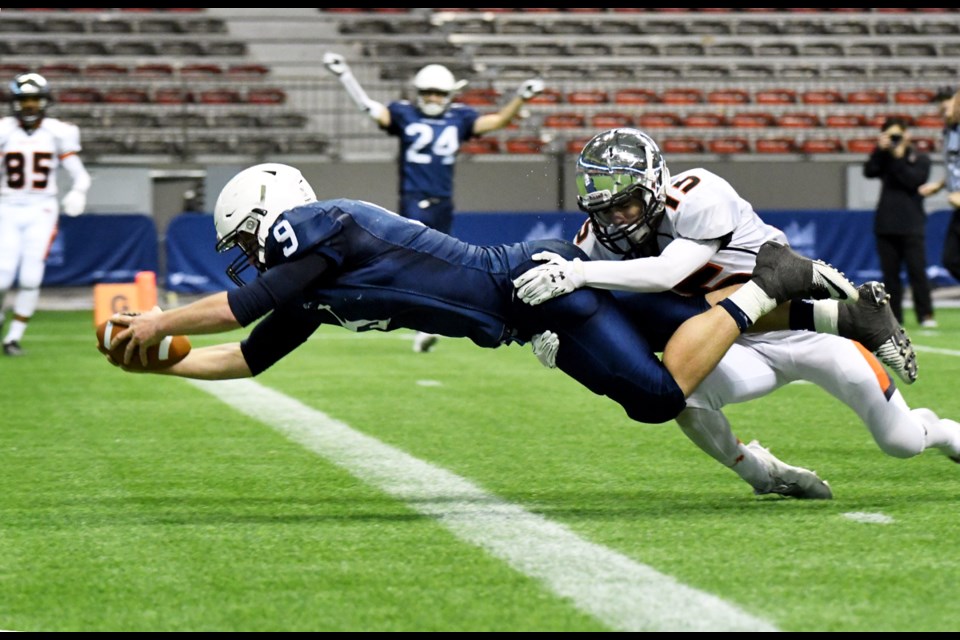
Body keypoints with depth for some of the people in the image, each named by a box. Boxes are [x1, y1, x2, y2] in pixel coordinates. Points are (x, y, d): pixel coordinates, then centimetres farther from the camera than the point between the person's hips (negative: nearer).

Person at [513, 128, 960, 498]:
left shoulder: (699, 197, -29)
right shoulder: (604, 238, -10)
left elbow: (668, 273, -41)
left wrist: (577, 274, -49)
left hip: (804, 325, -4)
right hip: (742, 349, 4)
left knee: (902, 443, 1)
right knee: (687, 399, -30)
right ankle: (764, 476, -2)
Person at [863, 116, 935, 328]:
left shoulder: (920, 158, 3)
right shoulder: (884, 158, 12)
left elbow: (914, 180, -13)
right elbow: (869, 171, -5)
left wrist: (899, 158, -13)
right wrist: (880, 150, -13)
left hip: (911, 225, -4)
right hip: (885, 225, 4)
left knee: (917, 271, -6)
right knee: (890, 273, 4)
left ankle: (925, 315, -4)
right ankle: (893, 315, 8)